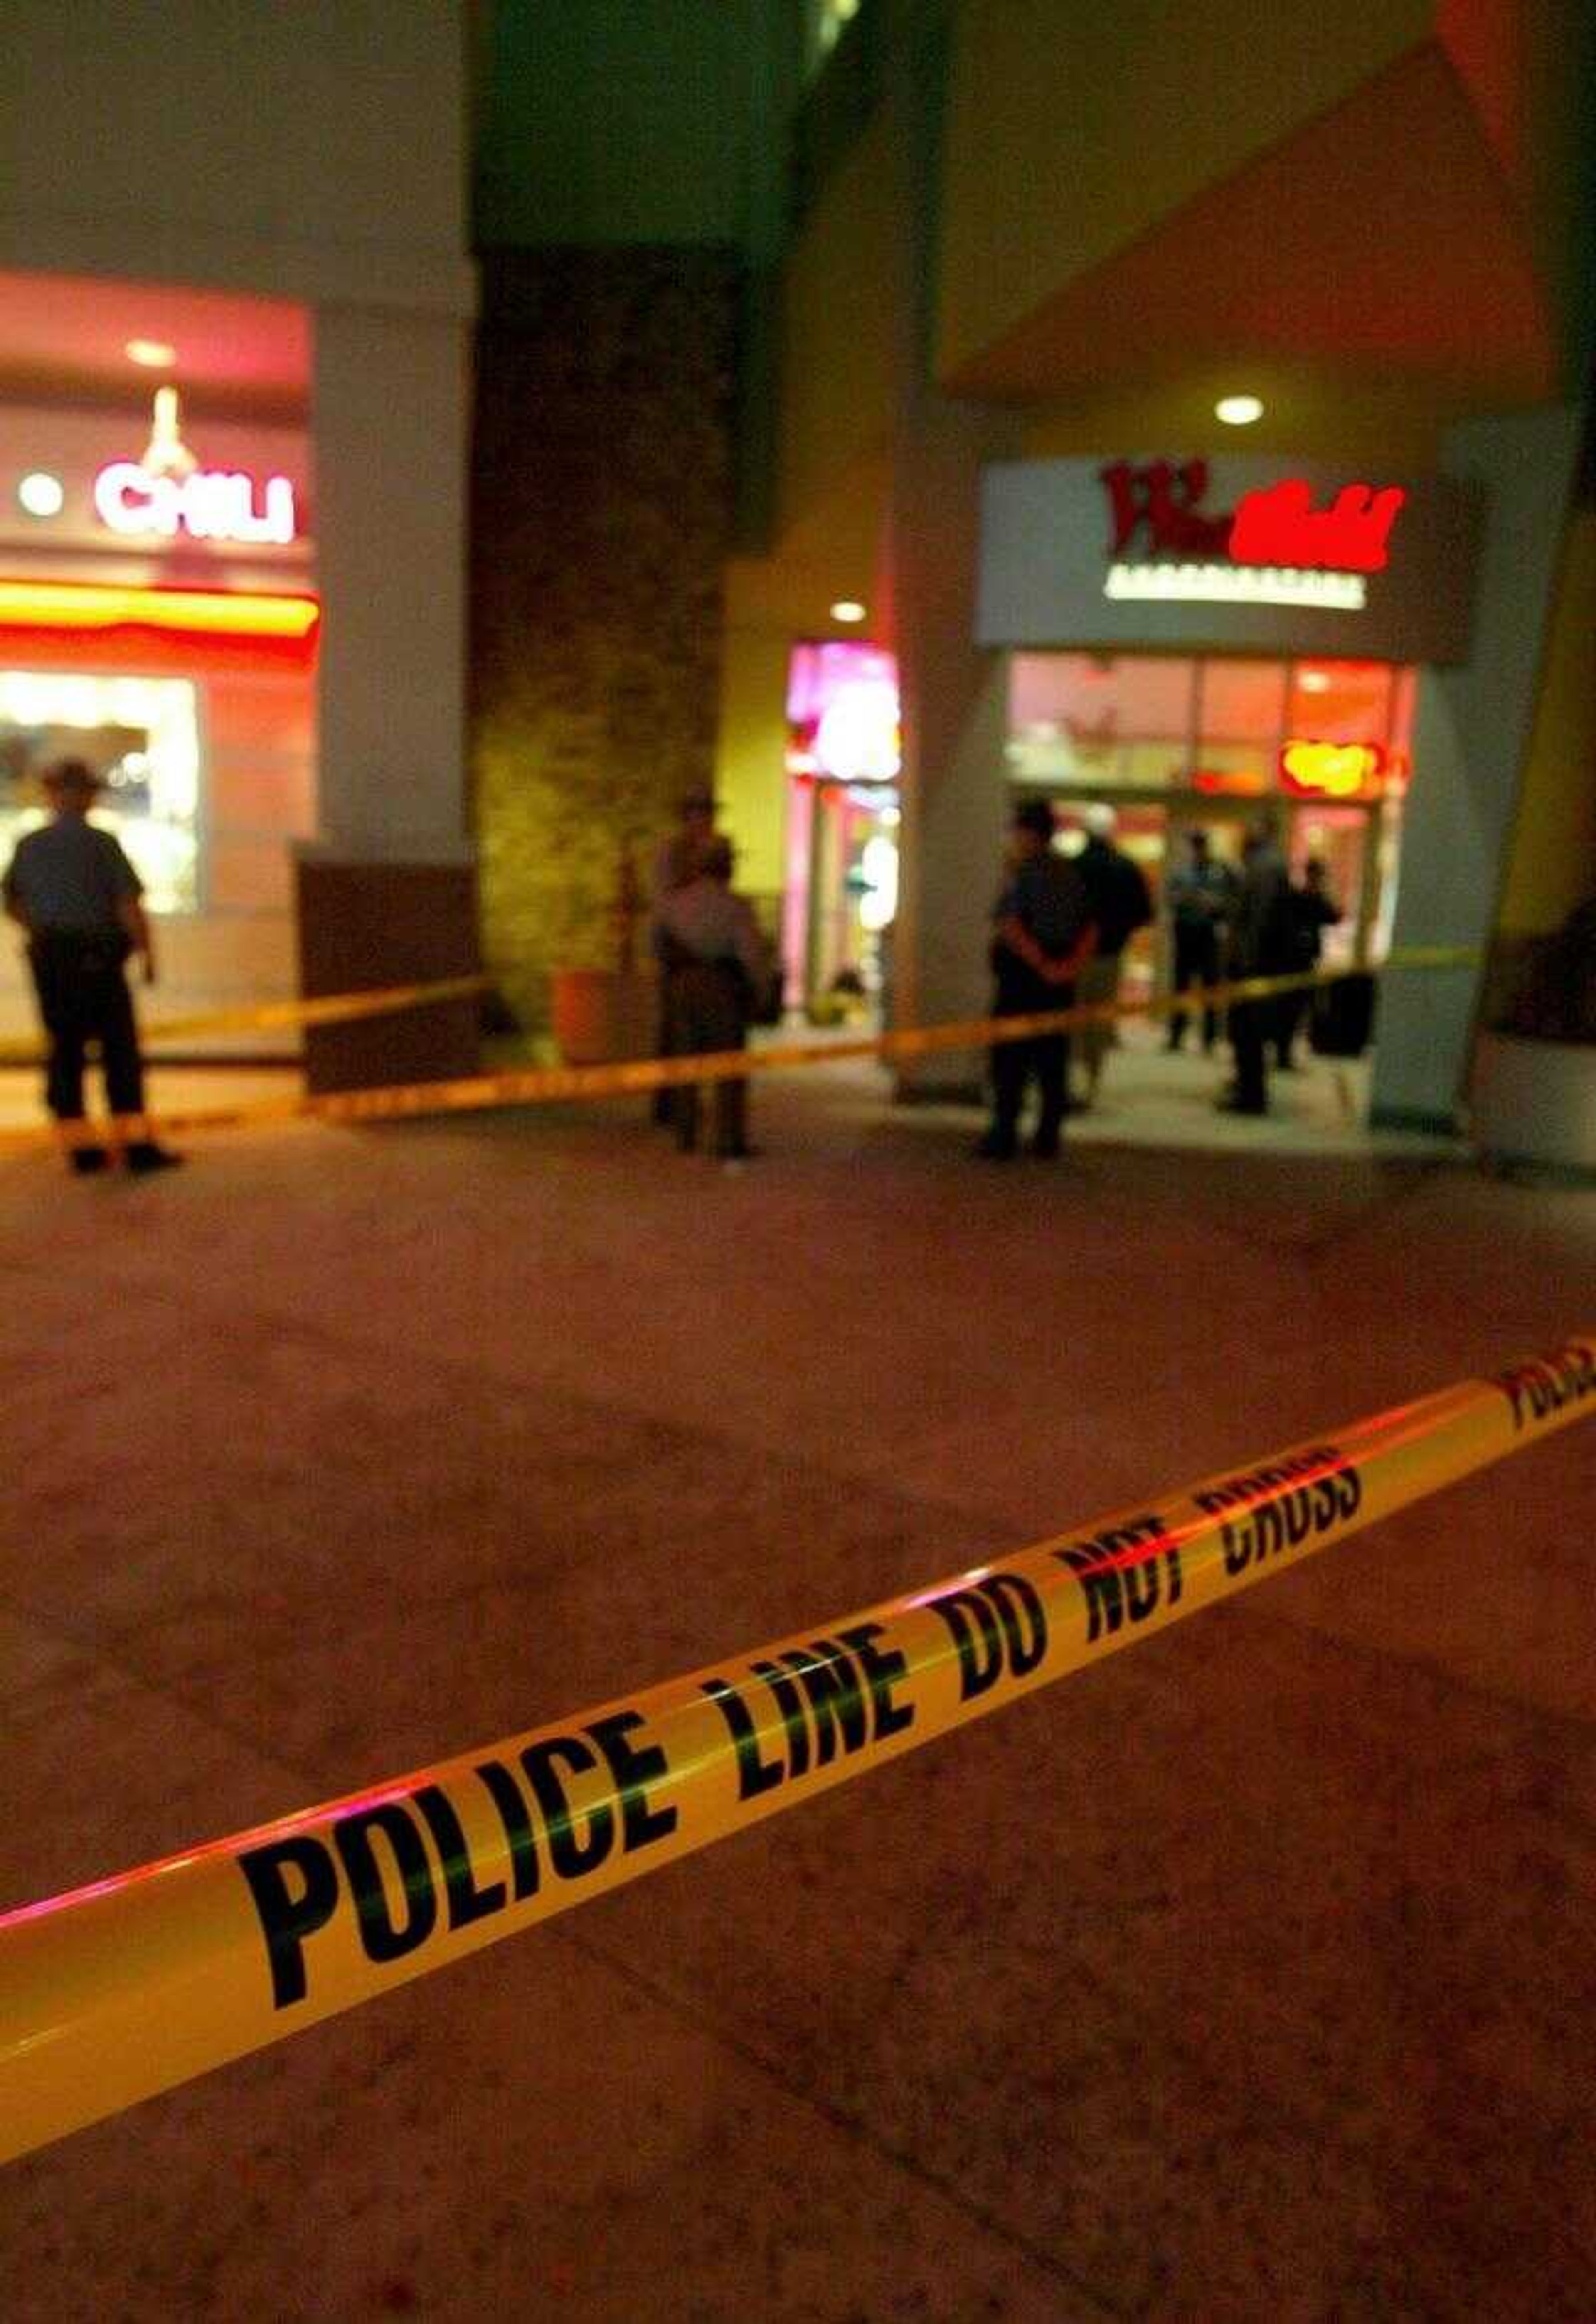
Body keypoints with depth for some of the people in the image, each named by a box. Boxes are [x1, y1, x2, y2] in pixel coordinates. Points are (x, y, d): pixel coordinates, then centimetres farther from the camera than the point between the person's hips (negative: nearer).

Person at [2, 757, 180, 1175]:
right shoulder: (101, 843, -8)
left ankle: (80, 1148, 12)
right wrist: (147, 951, -2)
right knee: (120, 1050, 0)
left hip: (48, 957, 5)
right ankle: (138, 1146, -1)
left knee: (65, 1050, 10)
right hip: (96, 957, -5)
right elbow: (129, 905, -12)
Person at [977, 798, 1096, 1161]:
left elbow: (1011, 928, -21)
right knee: (1053, 1062, 10)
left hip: (1022, 974, -7)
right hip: (1059, 982, 7)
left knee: (1010, 1061, -2)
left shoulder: (1022, 874, -11)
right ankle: (1048, 1137, 13)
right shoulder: (1072, 876, 13)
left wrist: (1042, 965, -17)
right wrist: (1071, 965, 0)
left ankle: (1004, 1137, -2)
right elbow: (1088, 930, 12)